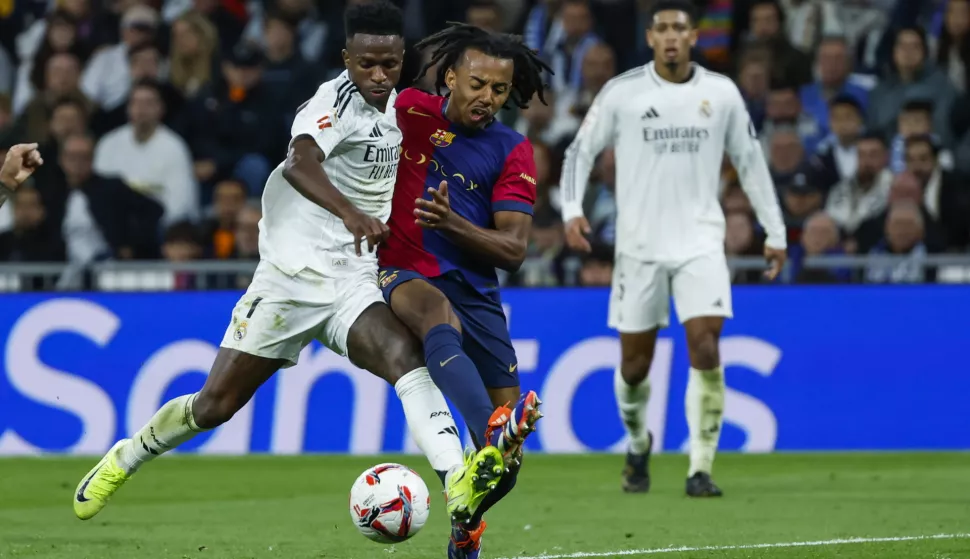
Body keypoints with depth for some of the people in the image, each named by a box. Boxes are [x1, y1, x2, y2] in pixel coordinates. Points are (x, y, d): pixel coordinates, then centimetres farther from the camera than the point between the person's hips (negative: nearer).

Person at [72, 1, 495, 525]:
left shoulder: (398, 108, 8)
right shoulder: (335, 100, -14)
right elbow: (299, 165, -37)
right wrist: (350, 213, -52)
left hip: (353, 286, 4)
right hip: (291, 278, -4)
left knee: (408, 358, -27)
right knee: (215, 406, 5)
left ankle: (457, 481, -43)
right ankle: (126, 457, 32)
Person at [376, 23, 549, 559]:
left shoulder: (512, 152, 4)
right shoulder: (409, 112, 2)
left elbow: (513, 250, -5)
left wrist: (452, 223, -21)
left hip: (475, 292, 3)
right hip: (401, 273, -3)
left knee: (506, 430, -6)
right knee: (439, 316, -40)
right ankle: (492, 435, -65)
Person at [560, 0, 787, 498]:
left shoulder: (722, 93, 3)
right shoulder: (622, 92, -1)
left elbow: (750, 161, 13)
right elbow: (580, 151, 5)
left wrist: (775, 232, 13)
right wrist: (572, 210, -11)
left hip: (700, 241, 0)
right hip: (639, 244, 0)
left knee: (705, 346, -16)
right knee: (635, 361, 4)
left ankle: (700, 470, -10)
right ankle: (638, 446, 33)